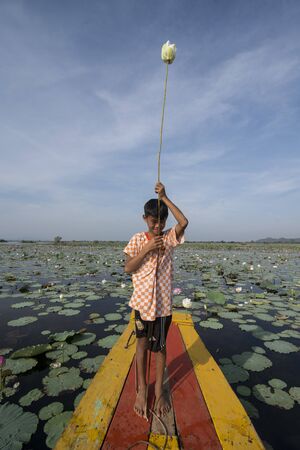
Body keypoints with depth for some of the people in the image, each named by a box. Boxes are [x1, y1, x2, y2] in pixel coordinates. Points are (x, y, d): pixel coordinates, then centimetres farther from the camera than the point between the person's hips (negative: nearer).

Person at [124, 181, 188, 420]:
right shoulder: (137, 240, -4)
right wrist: (147, 249, -19)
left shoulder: (170, 237, -4)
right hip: (142, 301, 0)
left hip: (163, 303, 0)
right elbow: (128, 268, -8)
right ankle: (142, 389, 35)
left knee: (159, 346, 14)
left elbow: (184, 222, -23)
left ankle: (159, 390, 35)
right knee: (142, 344, 15)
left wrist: (164, 198, -22)